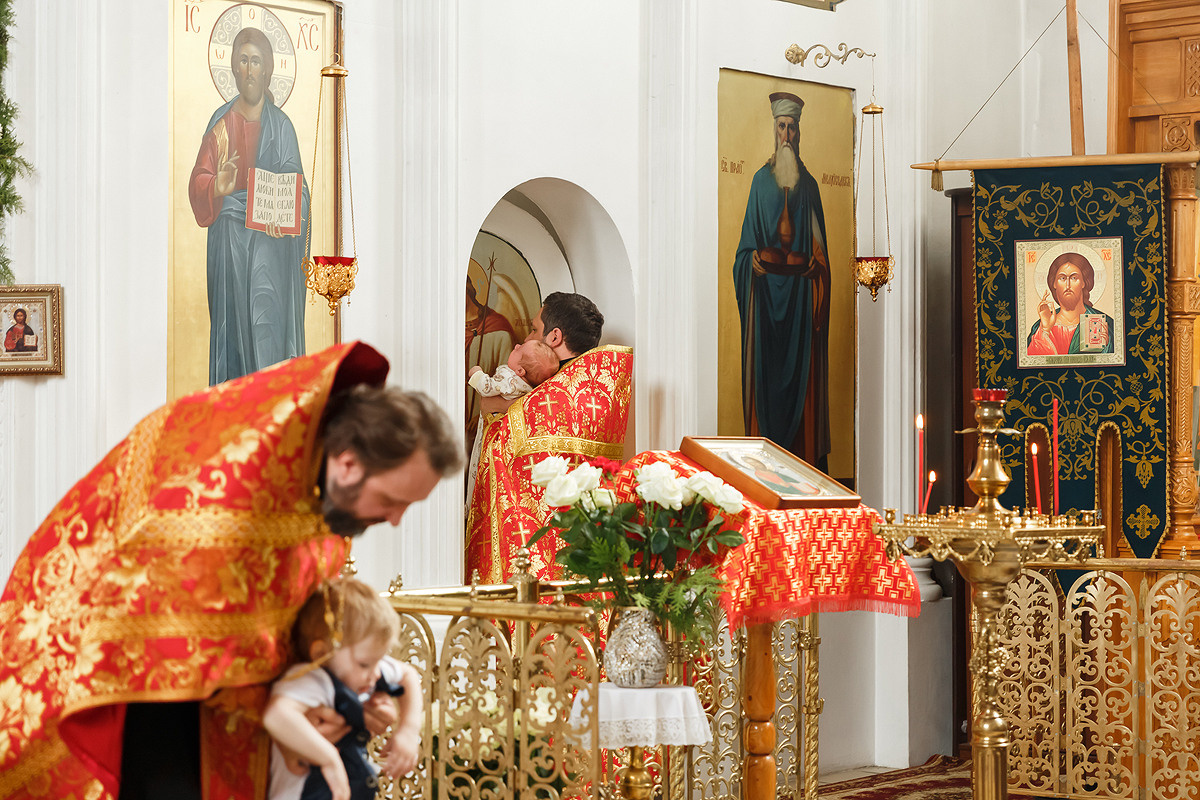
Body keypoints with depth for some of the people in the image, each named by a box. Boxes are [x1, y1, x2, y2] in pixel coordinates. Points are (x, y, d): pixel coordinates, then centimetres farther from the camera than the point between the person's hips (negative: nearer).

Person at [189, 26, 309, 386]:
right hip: (228, 244, 2)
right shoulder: (221, 123, 9)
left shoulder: (281, 126, 4)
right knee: (231, 326, 1)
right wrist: (217, 187, -22)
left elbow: (297, 187, -3)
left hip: (270, 244, -2)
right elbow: (198, 180, 2)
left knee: (267, 325, -8)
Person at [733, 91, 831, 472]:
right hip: (767, 286, -1)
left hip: (800, 286, 1)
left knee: (801, 365, -2)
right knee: (766, 365, -3)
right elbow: (748, 241, 7)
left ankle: (805, 452, -1)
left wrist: (812, 266, -6)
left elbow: (820, 249, 11)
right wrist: (755, 259, -11)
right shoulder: (761, 180, 10)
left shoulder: (809, 186, 12)